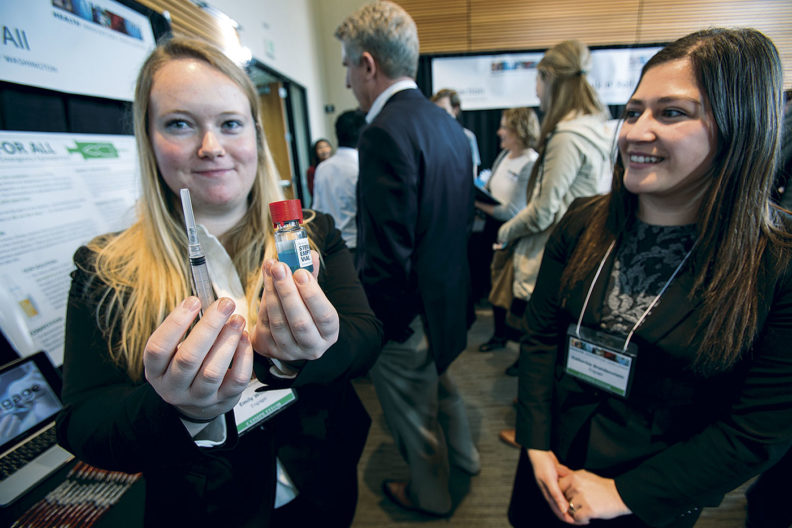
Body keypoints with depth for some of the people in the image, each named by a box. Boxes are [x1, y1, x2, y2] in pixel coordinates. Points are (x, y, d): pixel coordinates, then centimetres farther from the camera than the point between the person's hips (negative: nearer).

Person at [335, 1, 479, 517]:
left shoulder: (386, 132, -25)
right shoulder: (449, 124, 3)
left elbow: (387, 254, -28)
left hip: (405, 314, -8)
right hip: (448, 295, 9)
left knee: (415, 414, 17)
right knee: (439, 382, 32)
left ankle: (430, 496, 46)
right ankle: (464, 454, 57)